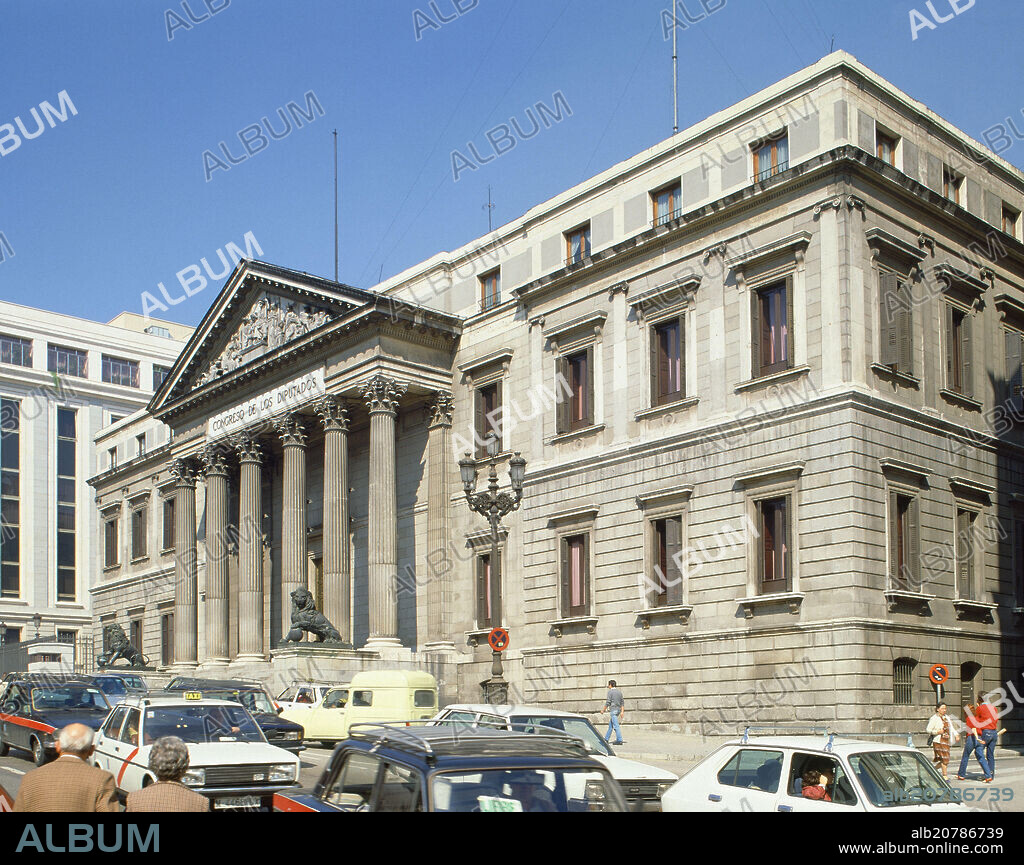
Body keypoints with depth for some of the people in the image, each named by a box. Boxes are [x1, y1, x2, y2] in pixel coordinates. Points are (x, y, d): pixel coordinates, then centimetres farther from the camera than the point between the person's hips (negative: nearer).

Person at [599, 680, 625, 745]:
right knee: (610, 724, 16)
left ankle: (619, 740, -14)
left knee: (616, 725, -10)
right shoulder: (619, 692, 14)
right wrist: (622, 711, 10)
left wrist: (603, 710, -3)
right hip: (618, 710, 8)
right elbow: (622, 703, 11)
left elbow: (608, 702, -12)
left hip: (613, 710, -8)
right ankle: (606, 739, 22)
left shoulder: (610, 692, -8)